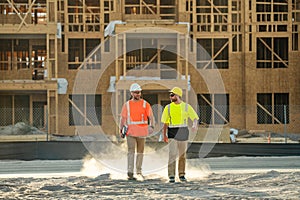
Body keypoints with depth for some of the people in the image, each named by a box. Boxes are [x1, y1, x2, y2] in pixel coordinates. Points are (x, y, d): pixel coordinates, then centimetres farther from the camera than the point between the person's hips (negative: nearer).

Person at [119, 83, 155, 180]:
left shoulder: (145, 104, 2)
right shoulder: (127, 105, 4)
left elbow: (151, 117, -5)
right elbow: (123, 118, 3)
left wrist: (151, 126, -22)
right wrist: (121, 130, -8)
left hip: (141, 132, 1)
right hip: (130, 131, -1)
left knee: (140, 152, 12)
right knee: (131, 151, -11)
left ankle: (138, 171, 25)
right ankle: (130, 173, -18)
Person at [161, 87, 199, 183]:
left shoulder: (186, 106, 2)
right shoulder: (168, 107, 6)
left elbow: (195, 118, 0)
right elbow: (165, 122, 11)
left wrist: (195, 125, -21)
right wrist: (164, 135, 10)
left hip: (183, 132, 1)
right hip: (172, 132, 0)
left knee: (182, 155, 8)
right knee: (172, 154, -12)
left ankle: (182, 174, 19)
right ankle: (171, 176, -14)